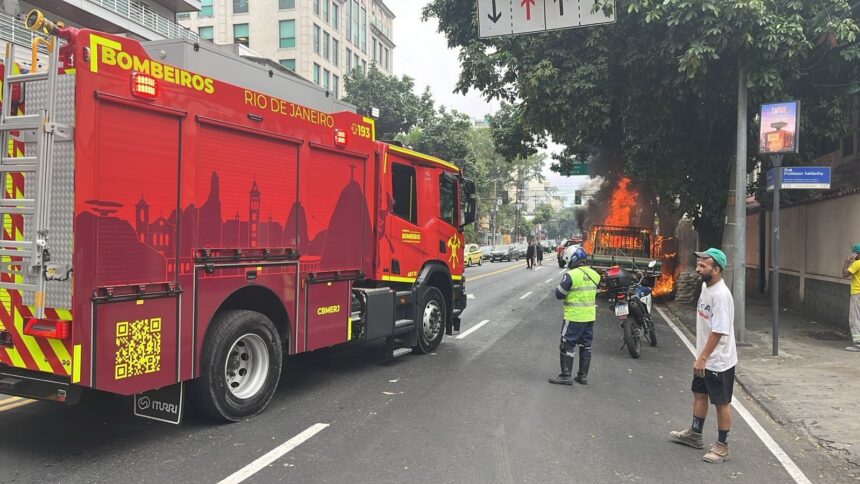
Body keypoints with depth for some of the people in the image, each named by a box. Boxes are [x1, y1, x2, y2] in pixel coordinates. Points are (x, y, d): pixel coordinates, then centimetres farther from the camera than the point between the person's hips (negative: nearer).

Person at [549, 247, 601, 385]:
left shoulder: (571, 275, -17)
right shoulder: (594, 274, 4)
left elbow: (559, 294, -12)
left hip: (574, 317, -7)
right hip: (590, 316, 7)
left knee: (567, 345, 2)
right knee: (585, 346, 13)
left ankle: (566, 375, 2)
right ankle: (583, 376, 20)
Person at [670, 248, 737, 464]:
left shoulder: (721, 294, -26)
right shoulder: (705, 286, 3)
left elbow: (718, 331, -27)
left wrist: (702, 358, -24)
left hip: (719, 361, -9)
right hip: (704, 358, 9)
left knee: (721, 403, 5)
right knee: (699, 394, 21)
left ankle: (722, 446, 19)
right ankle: (694, 434, 37)